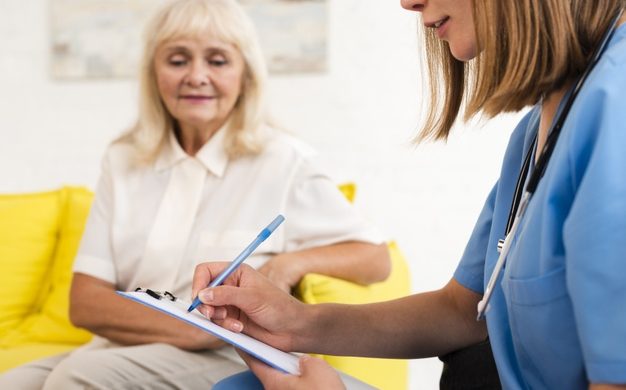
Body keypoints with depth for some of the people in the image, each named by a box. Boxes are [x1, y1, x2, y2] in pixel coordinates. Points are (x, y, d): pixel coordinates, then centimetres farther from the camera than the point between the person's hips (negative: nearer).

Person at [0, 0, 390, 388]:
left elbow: (375, 258, 2)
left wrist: (292, 263, -19)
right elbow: (85, 302, 1)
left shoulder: (284, 161, -2)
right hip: (120, 350, 4)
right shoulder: (122, 162, 9)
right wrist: (198, 329, -16)